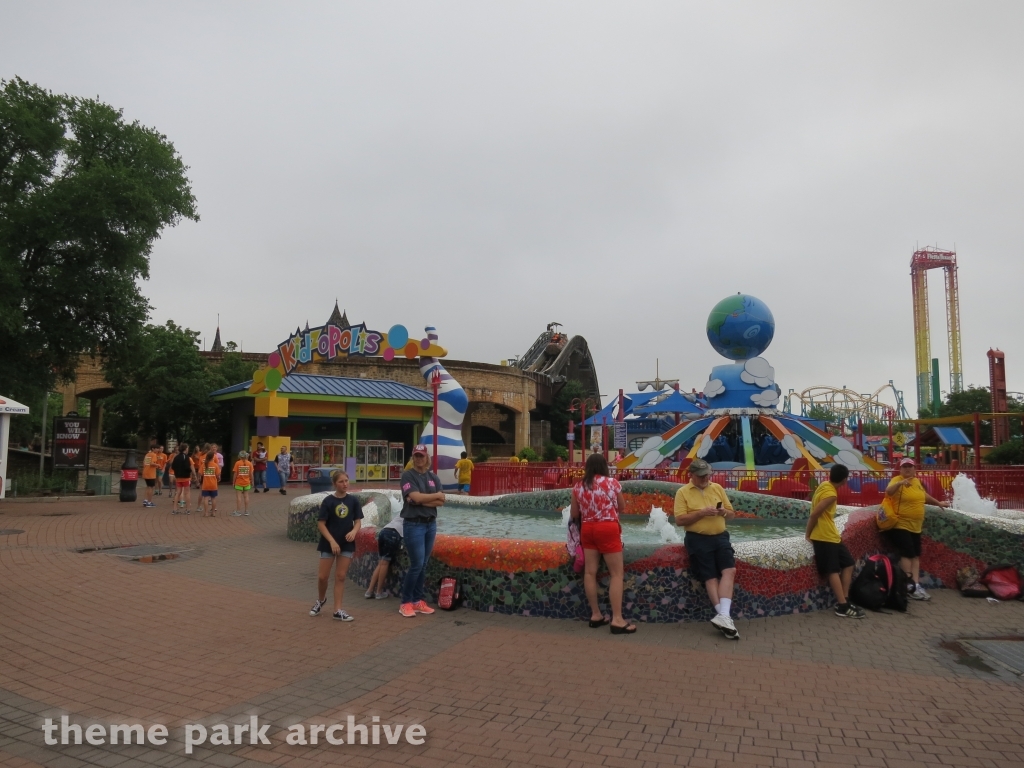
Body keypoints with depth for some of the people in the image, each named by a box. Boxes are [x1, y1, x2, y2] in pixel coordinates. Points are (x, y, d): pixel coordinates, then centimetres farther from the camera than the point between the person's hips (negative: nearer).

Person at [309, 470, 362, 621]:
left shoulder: (353, 500, -1)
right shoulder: (328, 501, -8)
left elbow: (358, 521, 2)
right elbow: (321, 524, -8)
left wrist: (354, 531, -20)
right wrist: (332, 541, -16)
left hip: (347, 544, 2)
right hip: (329, 544, -1)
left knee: (340, 576, 3)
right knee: (323, 576, 4)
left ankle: (338, 610, 11)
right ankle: (321, 599, 34)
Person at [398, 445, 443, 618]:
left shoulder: (434, 478, 9)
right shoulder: (407, 475, -6)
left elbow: (441, 502, -1)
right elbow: (416, 497, -19)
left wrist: (422, 500, -14)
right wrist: (436, 495, -7)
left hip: (431, 524, 6)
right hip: (414, 524, -5)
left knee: (424, 565, 10)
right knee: (416, 564, -6)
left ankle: (417, 601, 20)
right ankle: (405, 603, 7)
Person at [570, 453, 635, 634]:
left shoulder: (578, 486, 4)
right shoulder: (612, 482, -3)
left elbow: (574, 514, 10)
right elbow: (622, 508, 8)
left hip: (587, 529, 4)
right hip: (608, 529, -4)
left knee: (590, 572, 9)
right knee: (616, 573, 0)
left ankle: (595, 615, 17)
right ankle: (617, 619, -3)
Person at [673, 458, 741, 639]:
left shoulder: (718, 488, 11)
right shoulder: (683, 492, -2)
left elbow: (732, 514, 15)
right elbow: (680, 520, -10)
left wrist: (724, 512, -9)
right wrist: (702, 513, -20)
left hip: (720, 537, 4)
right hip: (698, 540, -4)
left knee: (729, 570, -15)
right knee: (711, 577, -5)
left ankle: (723, 616, -20)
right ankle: (725, 616, -3)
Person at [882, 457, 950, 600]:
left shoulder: (917, 481, 11)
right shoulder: (897, 480, -13)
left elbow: (924, 495, 29)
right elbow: (888, 492, -34)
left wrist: (938, 503, 39)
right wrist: (899, 483, -51)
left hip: (915, 526, 8)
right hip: (901, 525, -8)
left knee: (916, 556, 8)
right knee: (907, 554, -12)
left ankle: (916, 585, 11)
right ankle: (910, 587, -6)